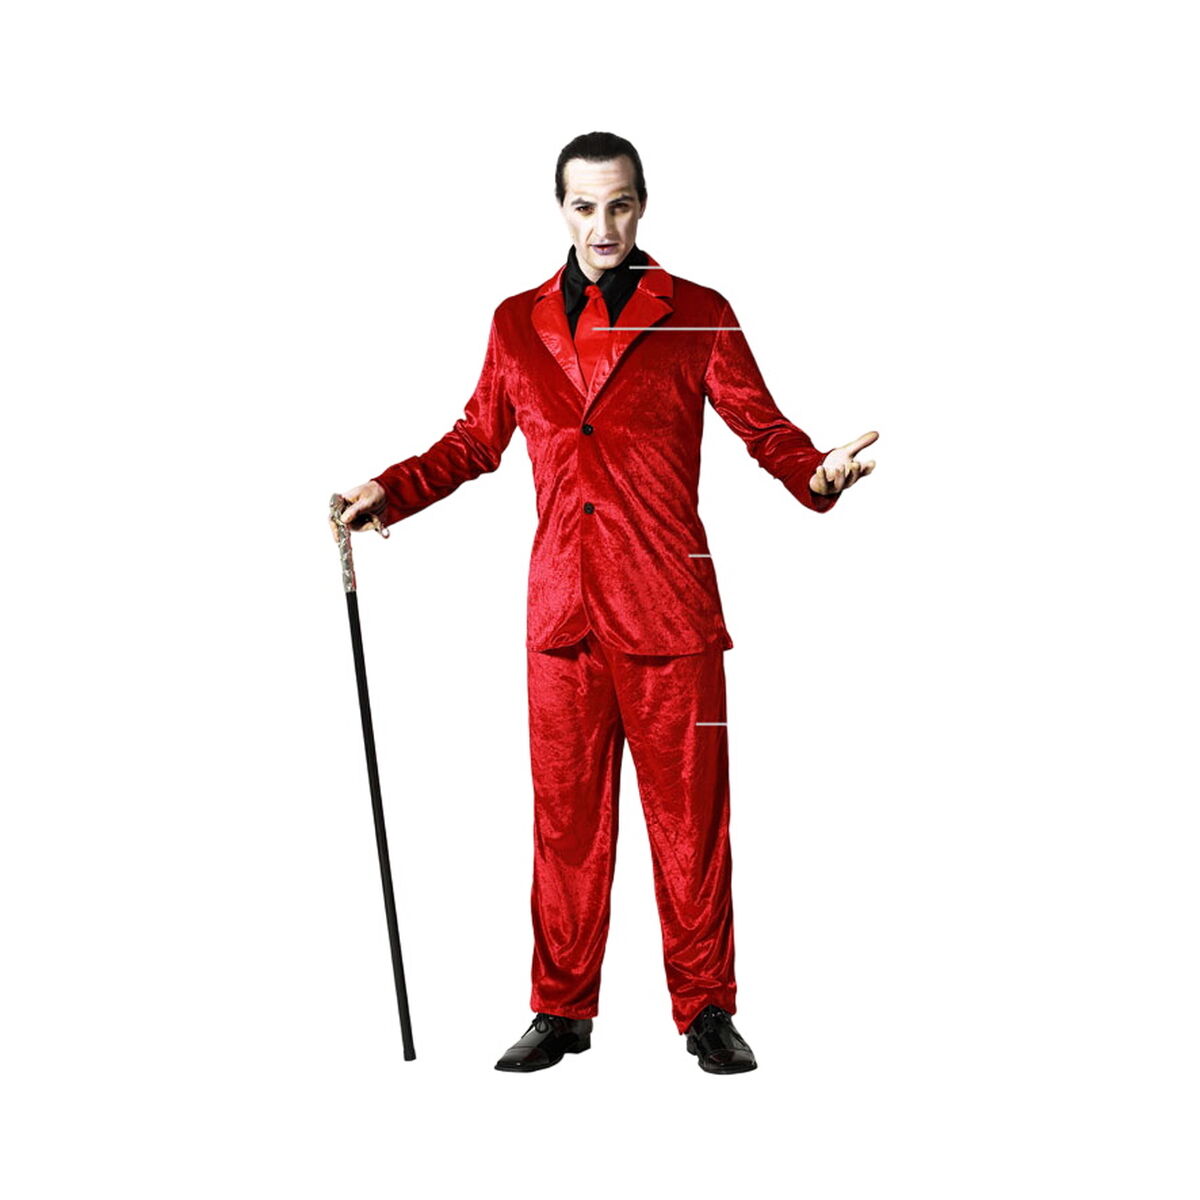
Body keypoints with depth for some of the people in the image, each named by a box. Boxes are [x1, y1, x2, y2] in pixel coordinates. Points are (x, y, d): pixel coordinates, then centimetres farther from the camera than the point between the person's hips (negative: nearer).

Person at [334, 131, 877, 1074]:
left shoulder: (697, 317, 2)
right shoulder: (518, 324, 11)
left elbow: (763, 426, 1)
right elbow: (477, 441, 19)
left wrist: (817, 472, -19)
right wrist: (391, 492, 8)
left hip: (668, 605, -2)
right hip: (562, 606, 3)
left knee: (688, 811, 2)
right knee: (565, 811, 8)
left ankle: (707, 1009, 15)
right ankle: (563, 1012, 19)